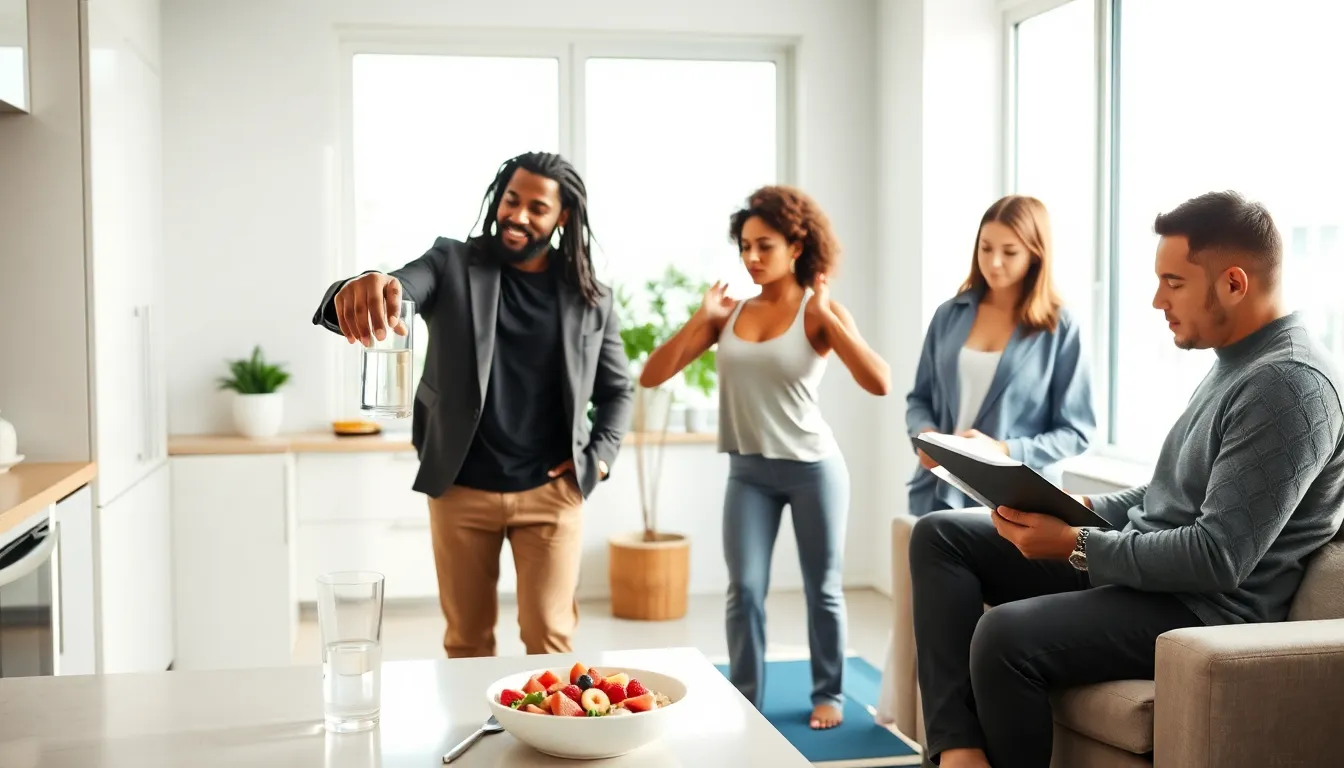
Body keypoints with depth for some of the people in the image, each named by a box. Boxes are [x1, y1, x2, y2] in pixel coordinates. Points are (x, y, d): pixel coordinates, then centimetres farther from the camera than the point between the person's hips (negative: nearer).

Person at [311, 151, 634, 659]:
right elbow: (392, 296, -21)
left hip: (551, 491, 0)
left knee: (549, 638, 1)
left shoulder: (590, 297, 2)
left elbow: (618, 388, 14)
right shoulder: (452, 265, -2)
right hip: (461, 490, 0)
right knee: (466, 639, 12)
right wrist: (362, 291, -45)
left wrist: (599, 457, -1)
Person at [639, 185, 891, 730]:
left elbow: (878, 382, -22)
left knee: (822, 588, 10)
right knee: (744, 589, -1)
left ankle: (828, 694, 27)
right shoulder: (729, 312, 1)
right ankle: (744, 701, 13)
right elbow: (651, 377, -2)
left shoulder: (820, 312, -8)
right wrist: (700, 319, -9)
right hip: (748, 471, 3)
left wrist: (827, 317, -21)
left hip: (812, 466, -2)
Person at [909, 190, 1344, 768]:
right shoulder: (1237, 361, 13)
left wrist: (1078, 546, -19)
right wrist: (1085, 510, 5)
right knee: (940, 535, 3)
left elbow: (1218, 560, -25)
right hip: (1137, 560, 11)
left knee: (1006, 636, -33)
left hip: (1209, 609, -11)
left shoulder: (1290, 384, -20)